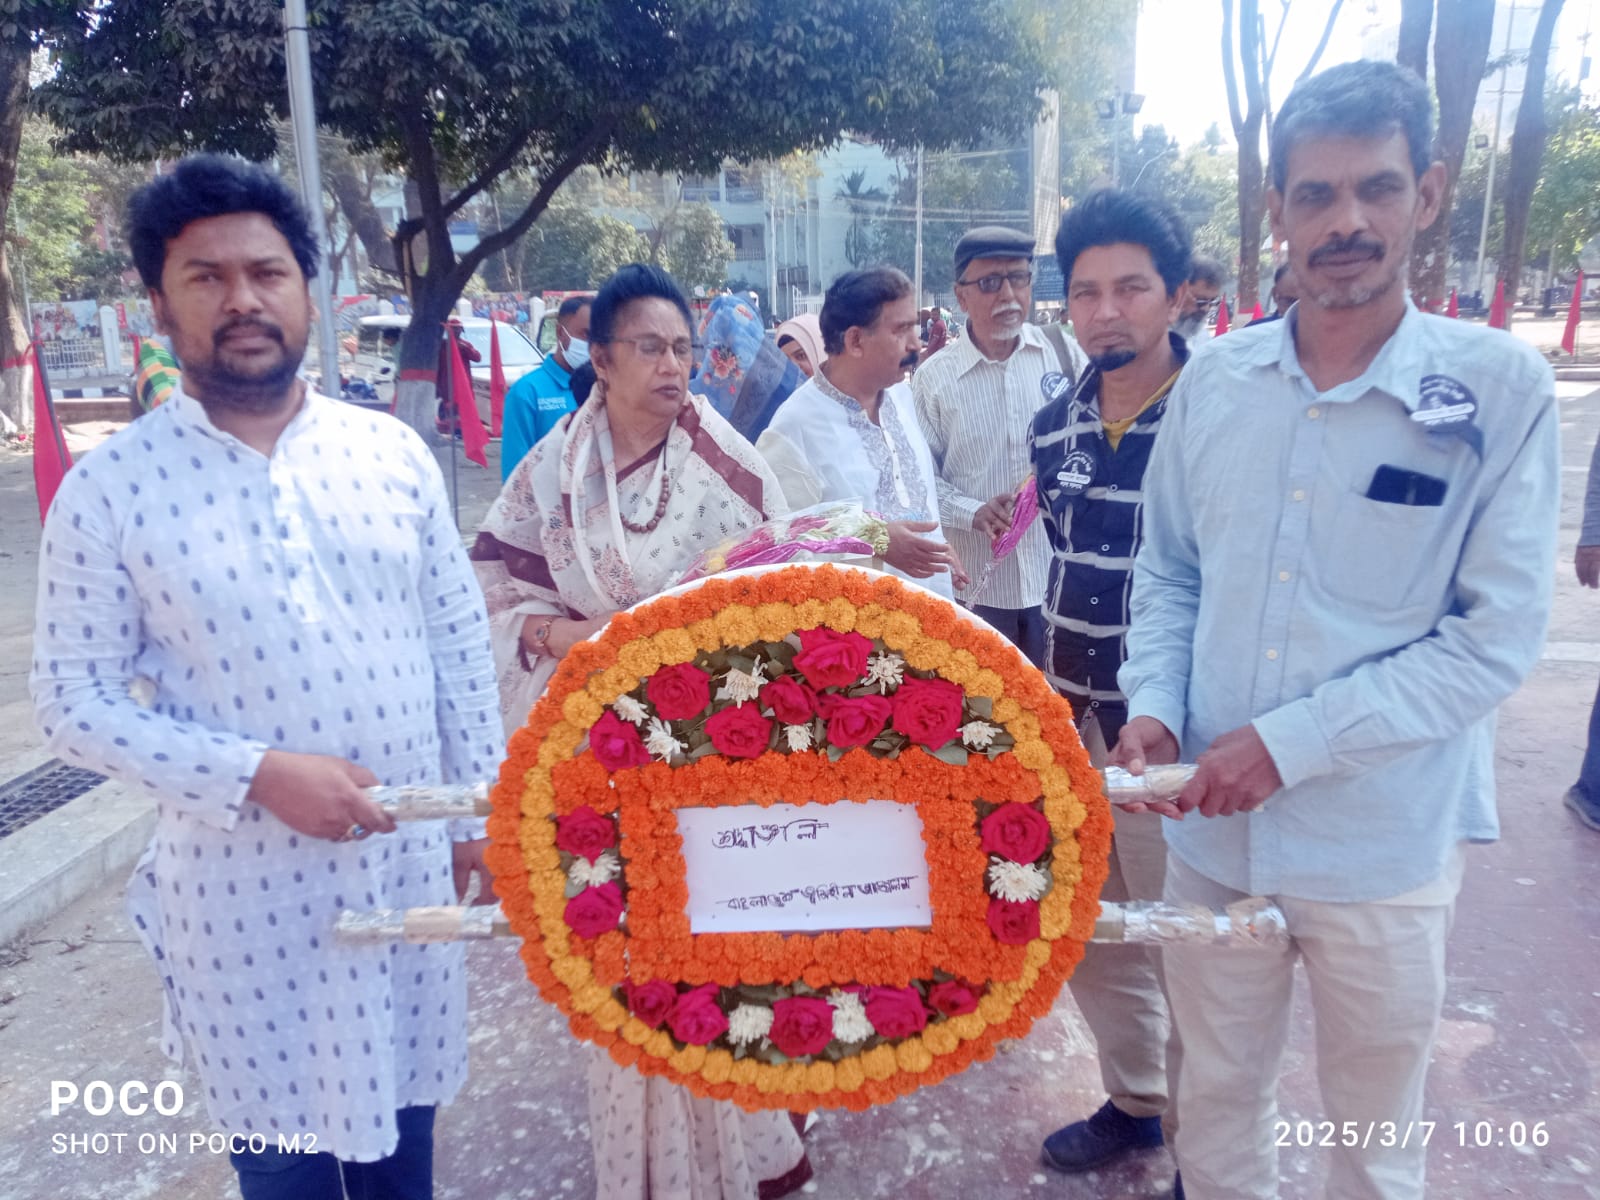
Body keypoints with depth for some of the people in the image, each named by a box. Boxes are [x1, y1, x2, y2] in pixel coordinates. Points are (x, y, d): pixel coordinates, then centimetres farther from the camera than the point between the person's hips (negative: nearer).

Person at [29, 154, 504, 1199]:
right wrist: (257, 775, -19)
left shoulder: (391, 451, -2)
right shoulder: (108, 489, -9)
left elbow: (460, 639, 3)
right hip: (240, 886, -2)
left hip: (407, 859, 2)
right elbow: (73, 701, -7)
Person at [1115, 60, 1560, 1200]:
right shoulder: (1215, 378, 0)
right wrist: (1155, 706, -8)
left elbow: (1498, 636, -13)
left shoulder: (1500, 388, -10)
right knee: (1217, 1100, 22)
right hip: (1211, 829, 3)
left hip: (1386, 848, -2)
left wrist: (1291, 741, -19)